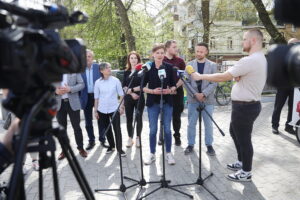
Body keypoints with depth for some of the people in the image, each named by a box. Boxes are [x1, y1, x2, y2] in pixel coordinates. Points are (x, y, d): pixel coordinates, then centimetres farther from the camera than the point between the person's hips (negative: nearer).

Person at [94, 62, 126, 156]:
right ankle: (111, 146, 29)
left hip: (114, 108, -1)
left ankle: (119, 148, 9)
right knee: (107, 129, 12)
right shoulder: (98, 82, -2)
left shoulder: (116, 80, -4)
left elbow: (121, 94, 2)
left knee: (117, 129, -2)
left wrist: (122, 106, -2)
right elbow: (96, 97, 3)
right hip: (102, 110, 2)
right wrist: (95, 110, 3)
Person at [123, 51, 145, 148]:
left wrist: (132, 89, -12)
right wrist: (132, 93, -10)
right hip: (128, 98, 2)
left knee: (139, 118, 3)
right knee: (129, 119, 5)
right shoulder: (126, 72, 8)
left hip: (140, 98, -2)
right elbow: (124, 86, 4)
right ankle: (130, 138, 17)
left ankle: (138, 138, 17)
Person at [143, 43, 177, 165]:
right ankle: (152, 154, 21)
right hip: (153, 103, -1)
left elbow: (173, 85, 7)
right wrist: (152, 91, -17)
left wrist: (170, 90, -14)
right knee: (153, 129, 5)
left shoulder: (169, 67, 2)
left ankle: (168, 153, 22)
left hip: (167, 102, 1)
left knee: (167, 129, 6)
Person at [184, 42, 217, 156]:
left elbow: (214, 83, -5)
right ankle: (190, 144, 20)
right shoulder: (189, 64, 5)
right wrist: (195, 94, -13)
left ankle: (209, 145, 20)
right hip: (192, 99, 1)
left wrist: (204, 94, -16)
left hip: (208, 99, -1)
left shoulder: (212, 65, 3)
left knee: (208, 124, 7)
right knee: (191, 124, 7)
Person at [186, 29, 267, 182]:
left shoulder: (250, 60, -23)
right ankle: (242, 162, 39)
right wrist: (238, 77, -5)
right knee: (235, 132, 24)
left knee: (243, 138, 4)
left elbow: (223, 77, -23)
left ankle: (246, 172, 21)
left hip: (244, 106, -10)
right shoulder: (261, 59, 12)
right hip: (250, 104, 11)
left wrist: (200, 76, -13)